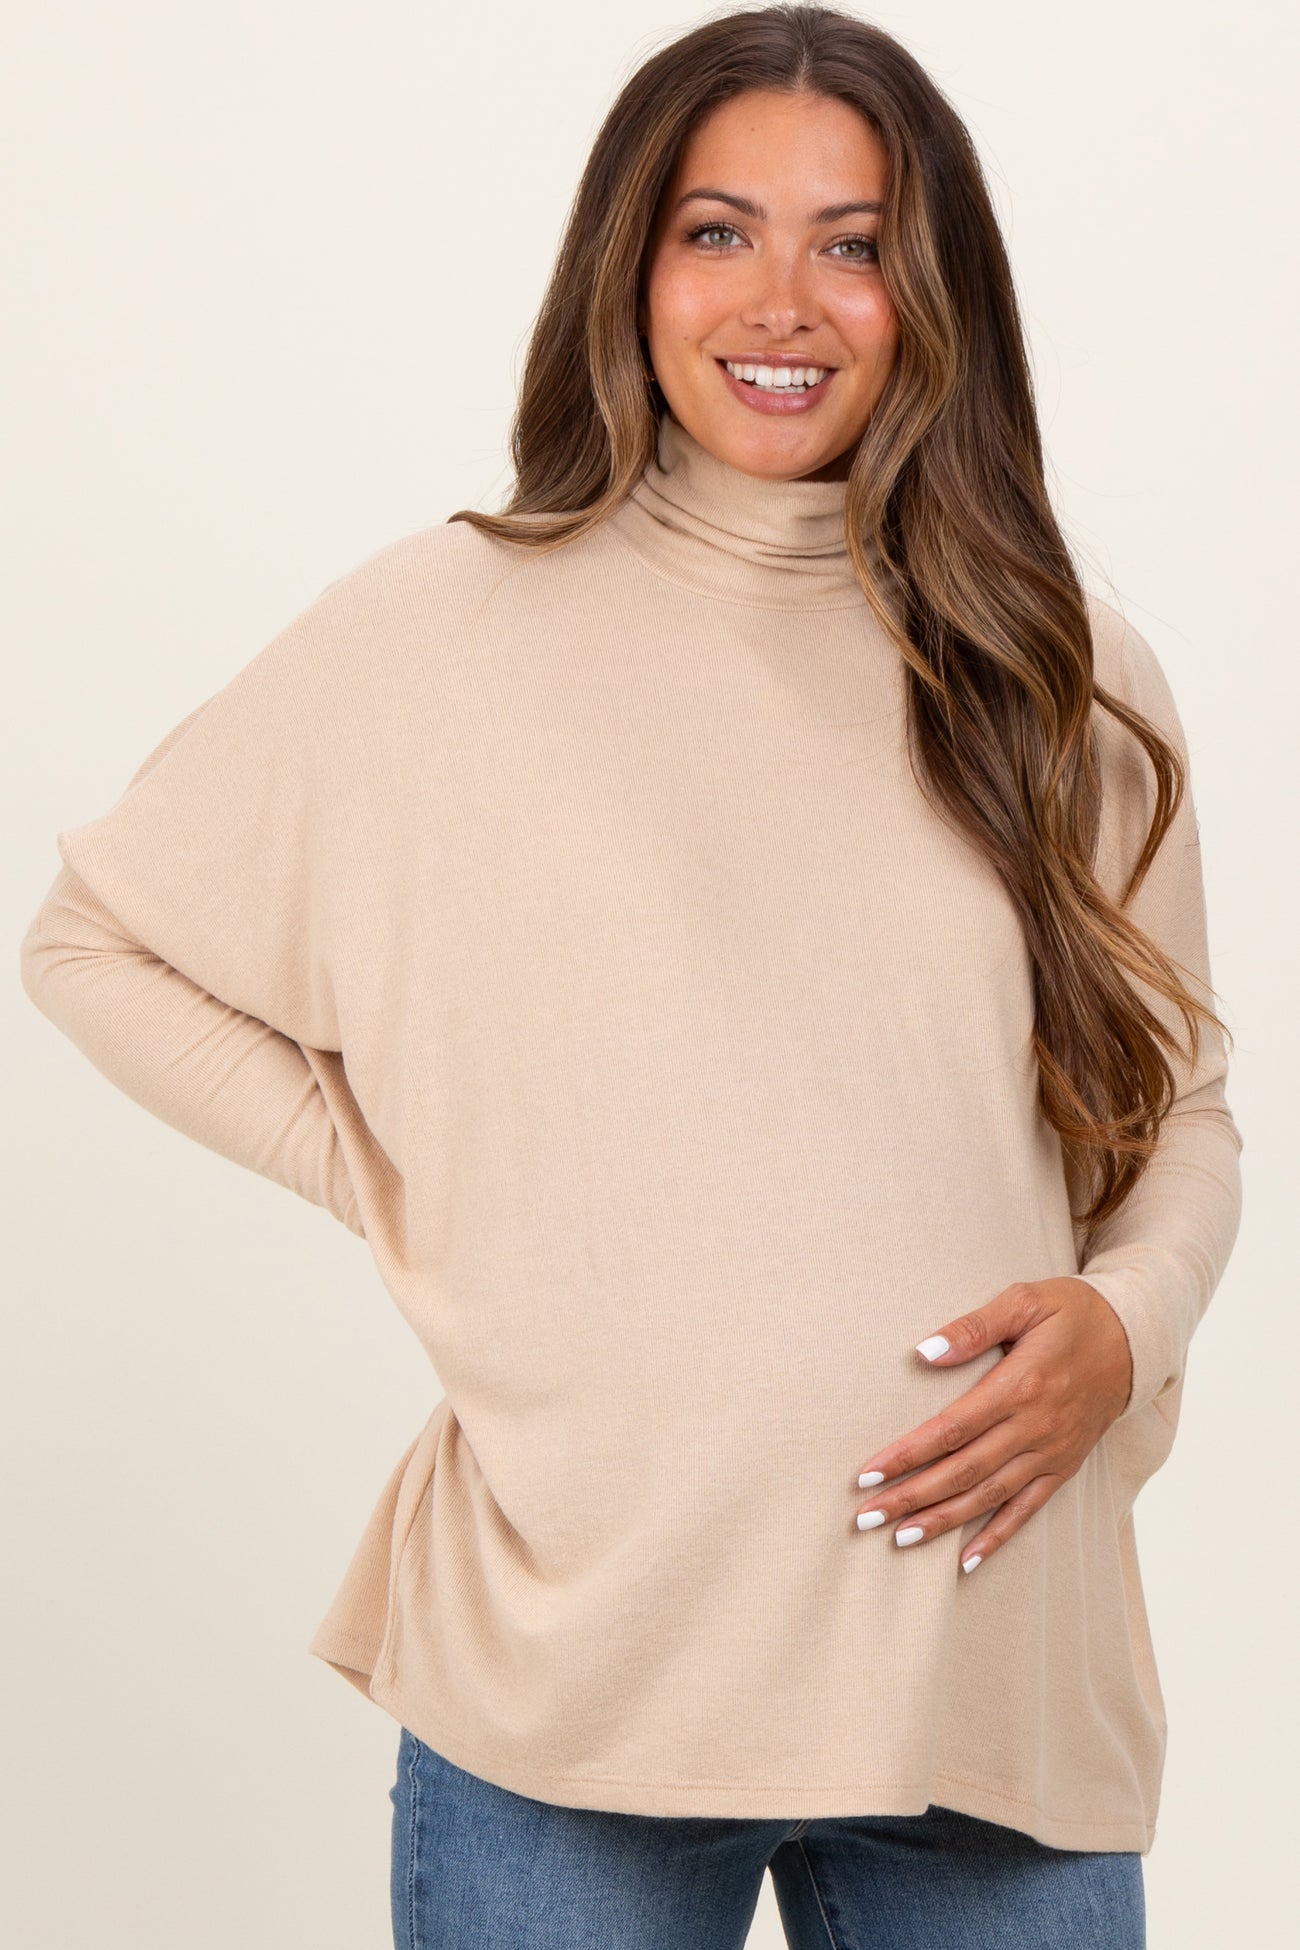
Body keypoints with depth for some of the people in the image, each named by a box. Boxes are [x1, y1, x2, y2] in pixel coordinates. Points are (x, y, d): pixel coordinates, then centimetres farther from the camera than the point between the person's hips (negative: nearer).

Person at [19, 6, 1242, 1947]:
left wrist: (1127, 1319, -7)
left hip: (996, 1658, 3)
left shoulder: (1062, 680, 6)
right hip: (576, 1655, -2)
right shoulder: (443, 634, -1)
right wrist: (409, 1197, 0)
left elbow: (1179, 1110, 14)